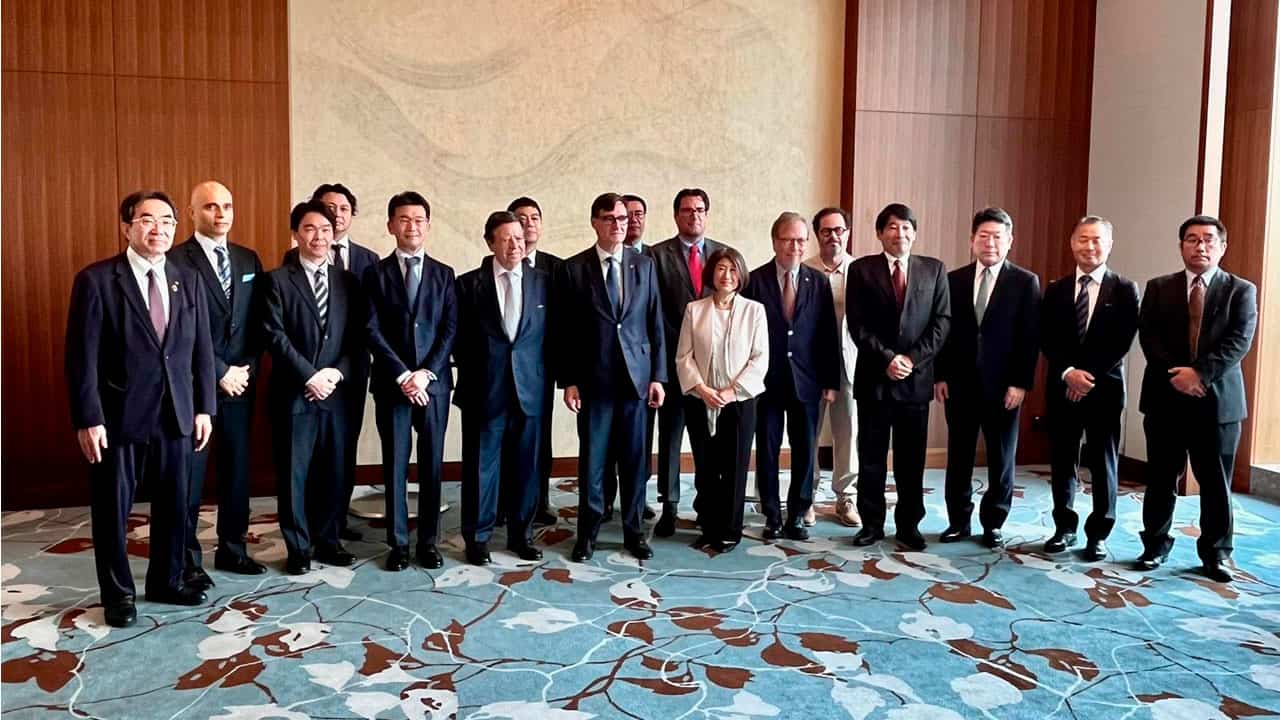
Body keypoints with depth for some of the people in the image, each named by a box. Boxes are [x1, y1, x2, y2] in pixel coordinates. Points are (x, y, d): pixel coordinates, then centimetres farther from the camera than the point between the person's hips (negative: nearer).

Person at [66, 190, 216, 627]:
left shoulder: (189, 281, 7)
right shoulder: (96, 280, -7)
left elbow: (202, 350, 8)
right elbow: (82, 357, -9)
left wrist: (204, 408, 5)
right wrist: (88, 418, -13)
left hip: (176, 415, 4)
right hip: (119, 417, -4)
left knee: (174, 505, 13)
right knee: (112, 510, 9)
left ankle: (166, 581, 31)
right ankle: (118, 594, 26)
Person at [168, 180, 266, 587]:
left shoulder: (248, 260, 10)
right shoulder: (176, 261, -8)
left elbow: (256, 322, 11)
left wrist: (246, 368, -1)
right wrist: (220, 373, -12)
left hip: (241, 382, 5)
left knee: (237, 469, 12)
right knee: (190, 473, 4)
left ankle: (232, 549, 24)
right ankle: (188, 559, 16)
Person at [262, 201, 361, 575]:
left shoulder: (347, 281, 11)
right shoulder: (278, 279, 0)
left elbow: (356, 336, 7)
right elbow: (275, 336, -8)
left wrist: (337, 373, -8)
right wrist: (310, 376, -13)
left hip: (336, 391, 3)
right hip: (293, 393, -3)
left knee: (333, 470, 9)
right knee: (293, 472, 4)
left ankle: (327, 541, 23)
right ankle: (298, 547, 15)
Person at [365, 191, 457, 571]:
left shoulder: (443, 274, 8)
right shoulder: (376, 273, 4)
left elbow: (450, 329, 1)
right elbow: (373, 331, -3)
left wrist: (426, 372, -10)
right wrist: (402, 375, -12)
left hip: (434, 382, 1)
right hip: (391, 383, -1)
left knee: (431, 464, 6)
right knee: (395, 465, 4)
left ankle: (428, 541, 16)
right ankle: (398, 543, 14)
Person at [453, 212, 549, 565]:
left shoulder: (543, 282, 5)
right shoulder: (468, 283, 0)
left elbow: (550, 336, 8)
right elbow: (459, 337, 3)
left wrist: (545, 378, 2)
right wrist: (473, 372, 1)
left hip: (530, 389, 2)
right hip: (484, 390, -1)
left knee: (525, 466, 9)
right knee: (481, 466, 5)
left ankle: (521, 534, 23)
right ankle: (477, 537, 18)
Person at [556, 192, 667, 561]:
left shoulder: (644, 265, 6)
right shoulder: (573, 268, 0)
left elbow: (656, 324, 7)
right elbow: (564, 331, 0)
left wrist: (658, 376, 2)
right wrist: (568, 381, -4)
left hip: (636, 376, 2)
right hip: (593, 378, -2)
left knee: (634, 459, 8)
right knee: (592, 459, 5)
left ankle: (633, 530, 21)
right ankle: (588, 532, 18)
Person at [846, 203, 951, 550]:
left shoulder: (934, 269, 7)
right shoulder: (861, 269, 3)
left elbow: (941, 321, 2)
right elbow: (857, 324, -3)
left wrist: (912, 358, -10)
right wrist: (886, 358, -12)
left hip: (916, 377, 1)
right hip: (874, 377, -1)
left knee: (912, 458, 8)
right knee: (871, 457, 6)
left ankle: (909, 525, 19)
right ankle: (872, 524, 17)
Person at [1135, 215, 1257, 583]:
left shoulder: (1241, 290, 4)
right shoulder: (1158, 287, 7)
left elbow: (1240, 341, -8)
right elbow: (1148, 336, -2)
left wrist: (1200, 373, -19)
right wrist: (1175, 375, -15)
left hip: (1218, 399, -1)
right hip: (1166, 397, 1)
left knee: (1216, 482, 6)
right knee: (1160, 479, 8)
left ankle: (1215, 553, 18)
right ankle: (1156, 545, 20)